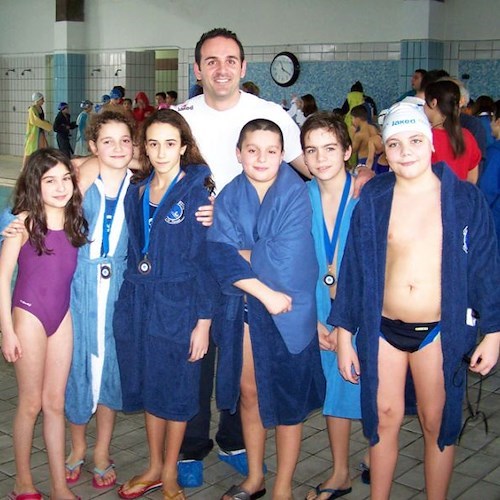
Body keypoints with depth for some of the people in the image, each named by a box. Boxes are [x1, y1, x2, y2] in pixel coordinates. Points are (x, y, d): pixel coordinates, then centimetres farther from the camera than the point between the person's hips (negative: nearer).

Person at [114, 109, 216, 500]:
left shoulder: (196, 191, -9)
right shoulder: (136, 192, 8)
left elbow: (206, 258, -10)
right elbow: (134, 251, 13)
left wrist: (204, 320, -13)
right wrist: (128, 302, 7)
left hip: (179, 304, -5)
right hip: (137, 303, 5)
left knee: (177, 391, 7)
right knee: (148, 387, 15)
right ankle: (154, 467, 32)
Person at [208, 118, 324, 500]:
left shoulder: (297, 195, -12)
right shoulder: (229, 196, 0)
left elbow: (284, 261, -21)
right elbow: (220, 257, -11)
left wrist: (242, 255, -9)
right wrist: (264, 291, -21)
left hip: (287, 311, -4)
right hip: (241, 307, 4)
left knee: (287, 398, 8)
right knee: (247, 392, 16)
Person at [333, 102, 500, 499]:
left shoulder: (465, 199, -3)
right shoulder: (373, 200, 0)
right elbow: (353, 268, 3)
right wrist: (344, 336, 4)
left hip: (440, 330, -1)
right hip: (383, 329, 2)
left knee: (438, 424, 9)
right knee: (384, 418, 10)